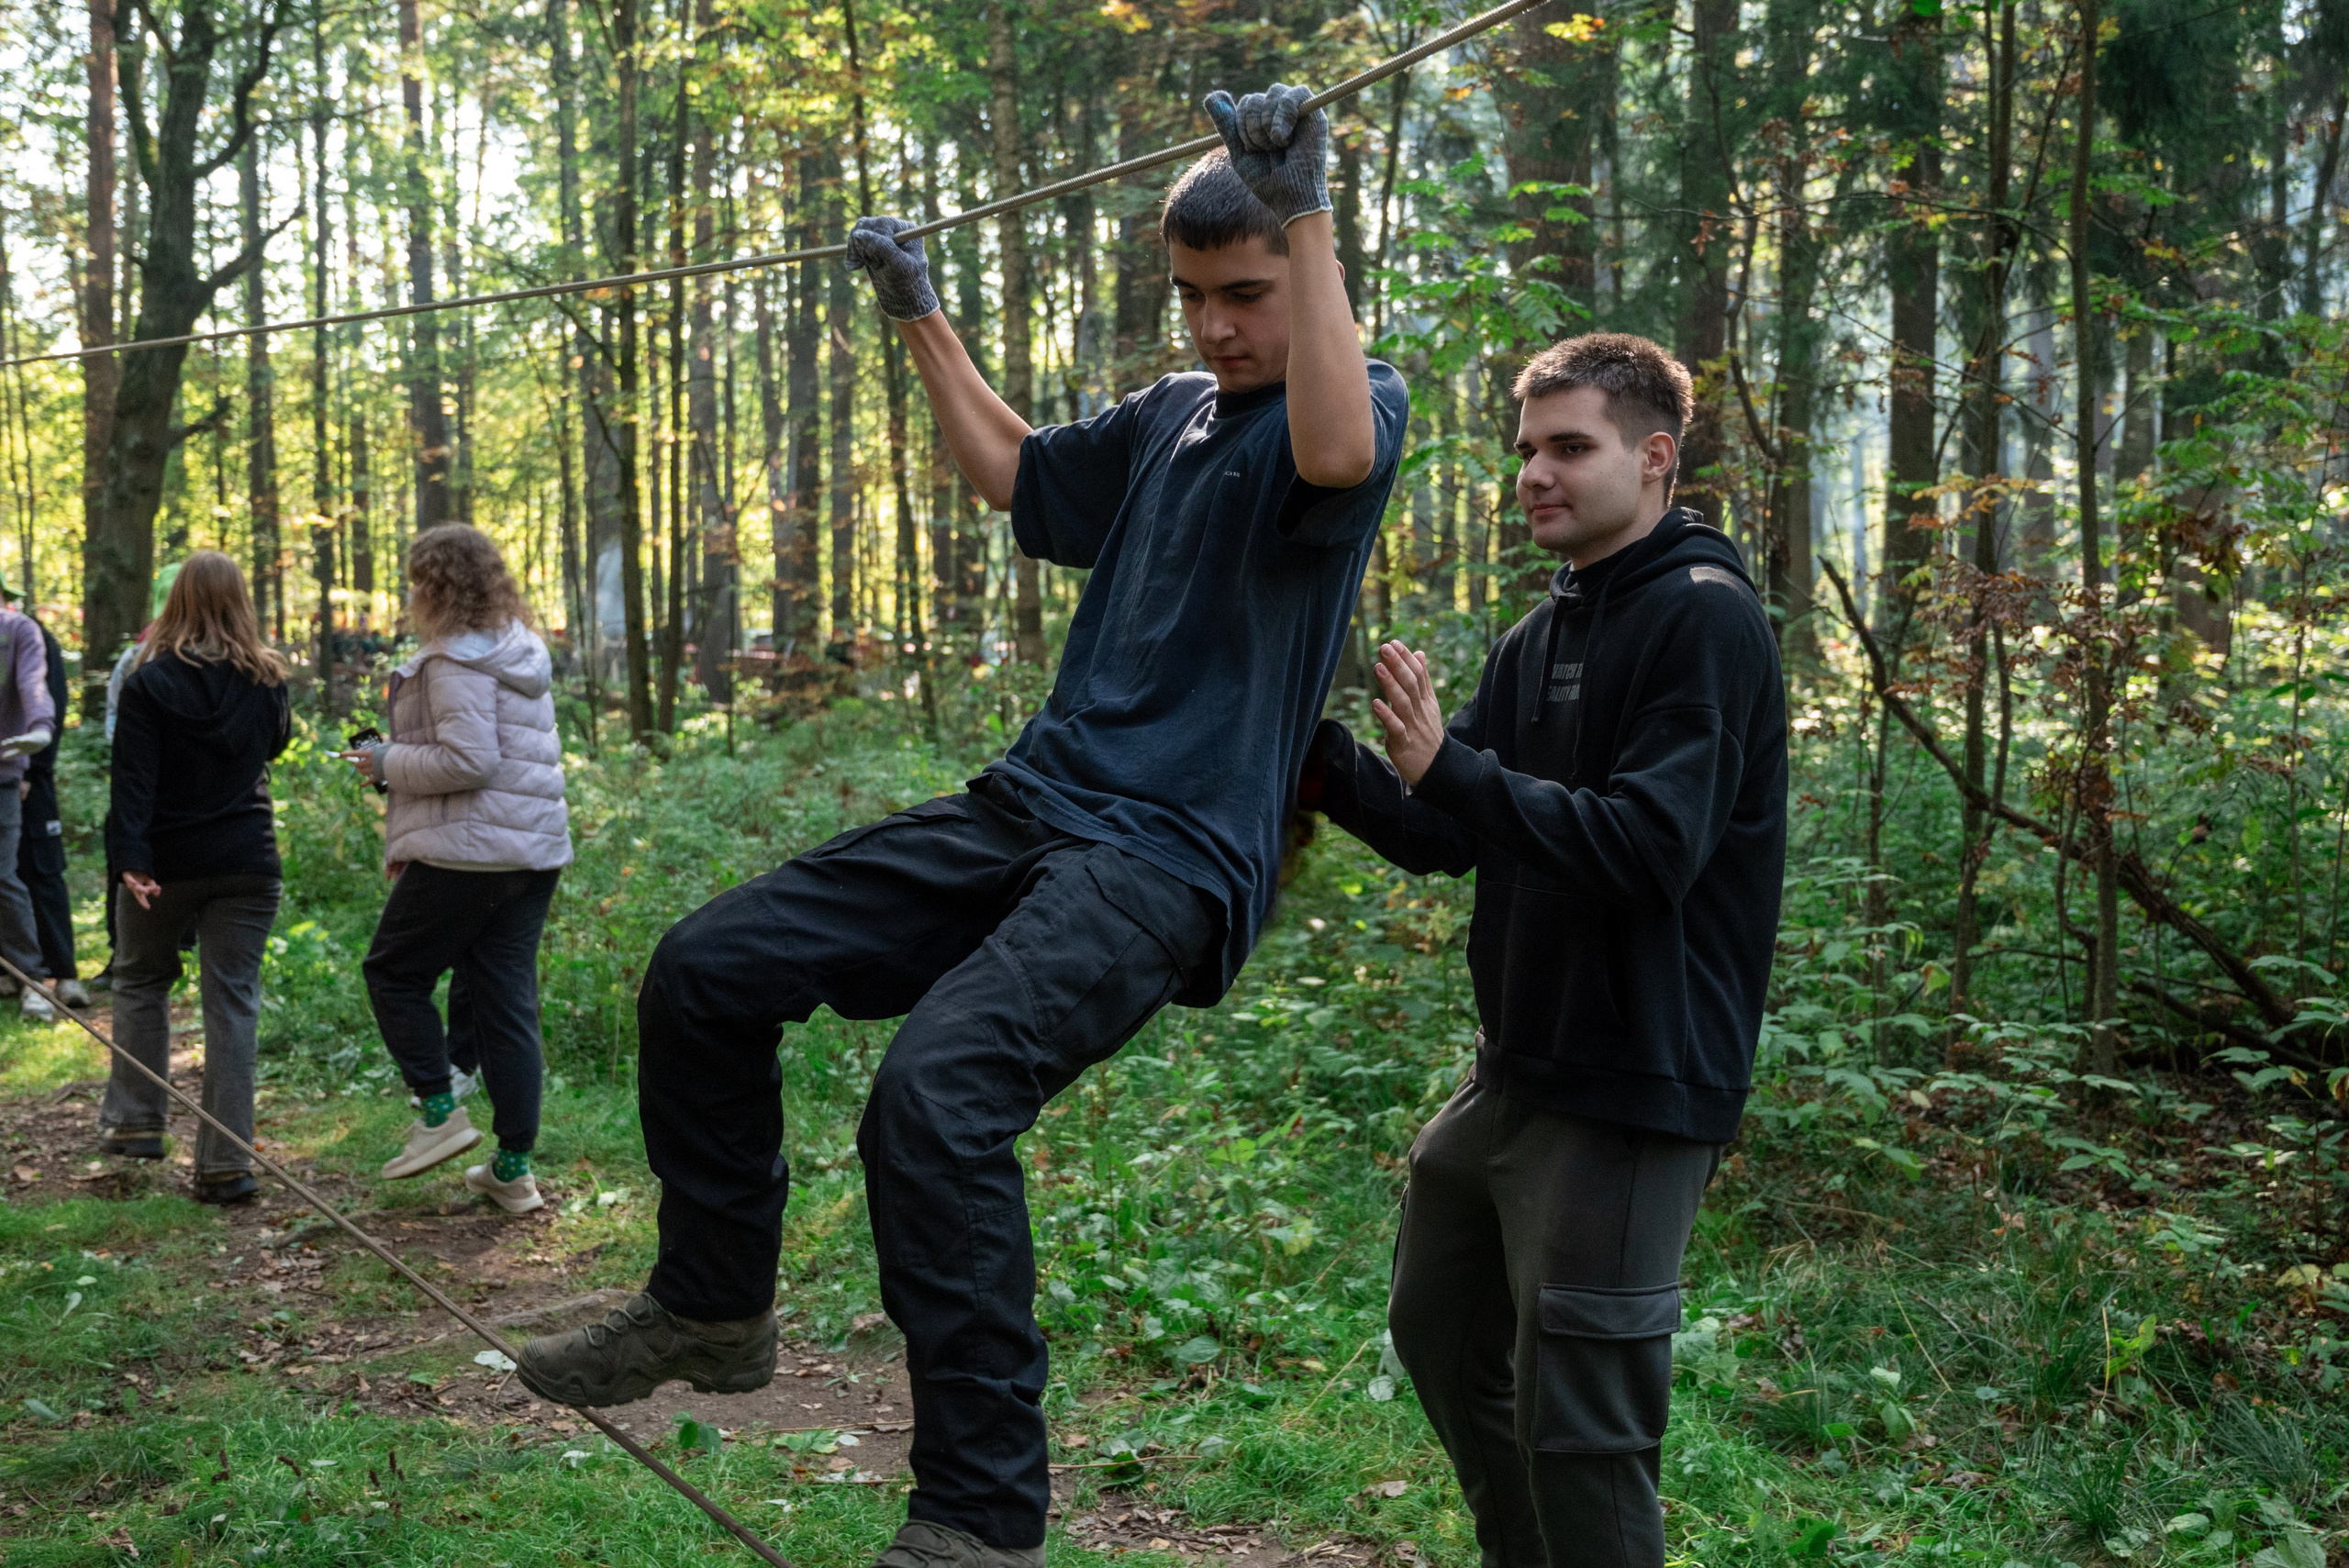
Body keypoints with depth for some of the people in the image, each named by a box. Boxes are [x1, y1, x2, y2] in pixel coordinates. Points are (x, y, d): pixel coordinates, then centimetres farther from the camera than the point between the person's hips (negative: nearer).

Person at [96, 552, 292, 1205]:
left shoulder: (149, 682, -8)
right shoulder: (265, 680, 3)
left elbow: (134, 778, -15)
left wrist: (129, 858, -19)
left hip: (169, 862, -2)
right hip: (247, 863, 2)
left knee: (141, 980, 21)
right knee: (233, 1001, 2)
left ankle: (135, 1122, 23)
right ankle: (225, 1164, 1)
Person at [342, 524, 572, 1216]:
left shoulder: (455, 661, -12)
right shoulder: (522, 654, 16)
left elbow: (467, 761, -21)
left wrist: (388, 762, -6)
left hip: (467, 850, -8)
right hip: (536, 848, 9)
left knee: (394, 973, 11)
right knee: (505, 1001, 9)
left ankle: (440, 1110, 7)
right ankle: (514, 1168, 11)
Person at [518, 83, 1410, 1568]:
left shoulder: (1361, 402, -3)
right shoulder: (1170, 413, 19)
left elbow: (1337, 451, -30)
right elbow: (1017, 472, 36)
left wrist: (1307, 212, -26)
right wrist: (924, 318, 35)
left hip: (1170, 860, -8)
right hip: (1033, 803, 8)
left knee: (936, 1093, -31)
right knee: (706, 969, 4)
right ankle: (715, 1307, 21)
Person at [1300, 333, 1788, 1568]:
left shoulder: (1703, 621, -14)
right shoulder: (1540, 640, 12)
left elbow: (1649, 851, -24)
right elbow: (1438, 836, 9)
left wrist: (1451, 768, -28)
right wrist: (1323, 758, -8)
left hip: (1631, 1094, -9)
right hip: (1513, 1077, 9)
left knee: (1574, 1425, -3)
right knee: (1440, 1335, 22)